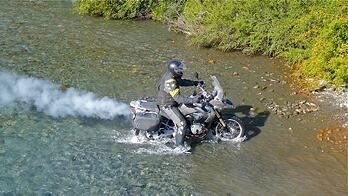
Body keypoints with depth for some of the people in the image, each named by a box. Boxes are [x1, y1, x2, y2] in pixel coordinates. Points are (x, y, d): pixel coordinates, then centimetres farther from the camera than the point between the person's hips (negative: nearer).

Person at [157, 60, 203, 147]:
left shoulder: (171, 75, 1)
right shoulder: (170, 82, -30)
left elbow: (182, 81, 16)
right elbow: (178, 98, -34)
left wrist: (195, 83, 8)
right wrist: (193, 100, -38)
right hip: (167, 106, -11)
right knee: (182, 123, -15)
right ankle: (179, 145, -7)